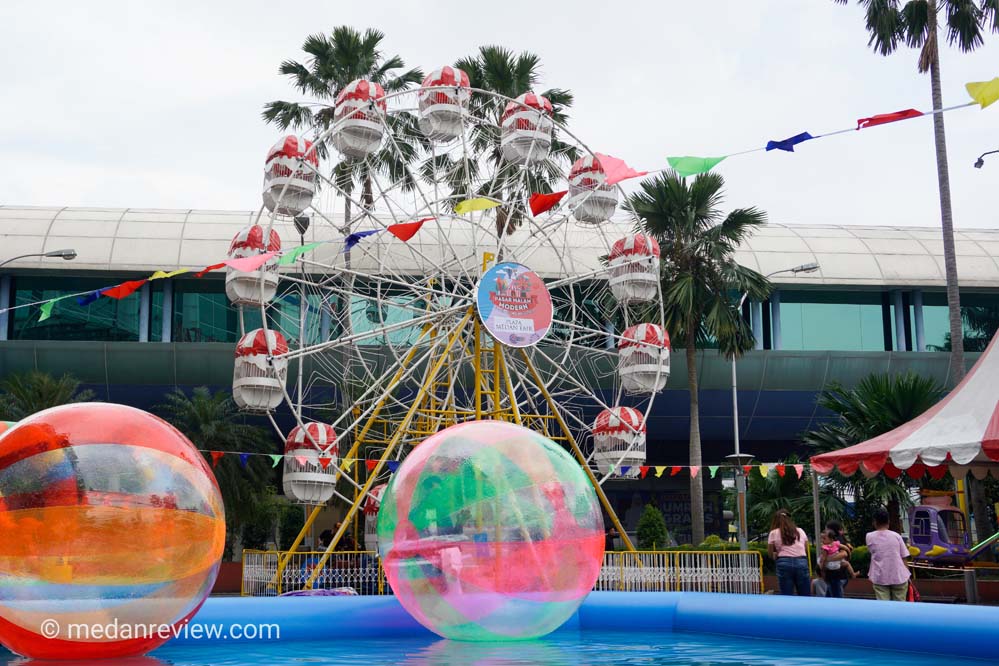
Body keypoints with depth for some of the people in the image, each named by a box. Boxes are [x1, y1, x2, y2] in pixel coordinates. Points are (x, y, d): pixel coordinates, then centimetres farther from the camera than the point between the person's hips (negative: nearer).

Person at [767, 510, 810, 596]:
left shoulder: (774, 533, 7)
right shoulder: (800, 531, 17)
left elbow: (770, 553, 8)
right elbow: (806, 550, 18)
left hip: (784, 563, -2)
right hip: (802, 563, 2)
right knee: (806, 596, 7)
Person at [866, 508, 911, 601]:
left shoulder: (870, 537, -2)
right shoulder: (896, 536, 0)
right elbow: (904, 557, 1)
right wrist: (907, 575, 8)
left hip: (880, 578, 0)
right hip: (898, 576, 1)